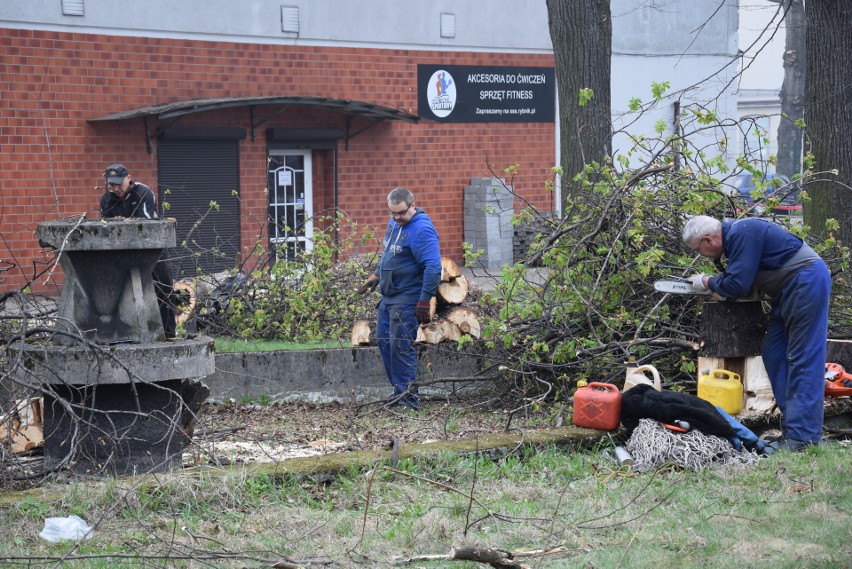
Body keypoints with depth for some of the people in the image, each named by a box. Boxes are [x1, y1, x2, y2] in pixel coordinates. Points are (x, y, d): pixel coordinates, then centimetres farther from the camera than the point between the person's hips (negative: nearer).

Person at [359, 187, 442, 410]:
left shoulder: (422, 230, -21)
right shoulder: (394, 223, 9)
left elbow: (433, 267, -25)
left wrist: (425, 302, -26)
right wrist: (375, 277, 25)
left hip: (406, 299, -10)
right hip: (388, 296, 10)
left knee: (401, 346, -10)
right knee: (383, 341, 13)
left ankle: (408, 397, -5)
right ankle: (399, 391, 21)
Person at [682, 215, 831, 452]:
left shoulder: (742, 234, -19)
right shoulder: (734, 234, 12)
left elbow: (737, 284, -21)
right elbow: (739, 275, 20)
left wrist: (707, 282, -5)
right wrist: (716, 284, 5)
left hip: (808, 281, -10)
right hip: (789, 289, 10)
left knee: (803, 360, -11)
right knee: (774, 356, 10)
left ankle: (802, 436, -12)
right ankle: (791, 426, 11)